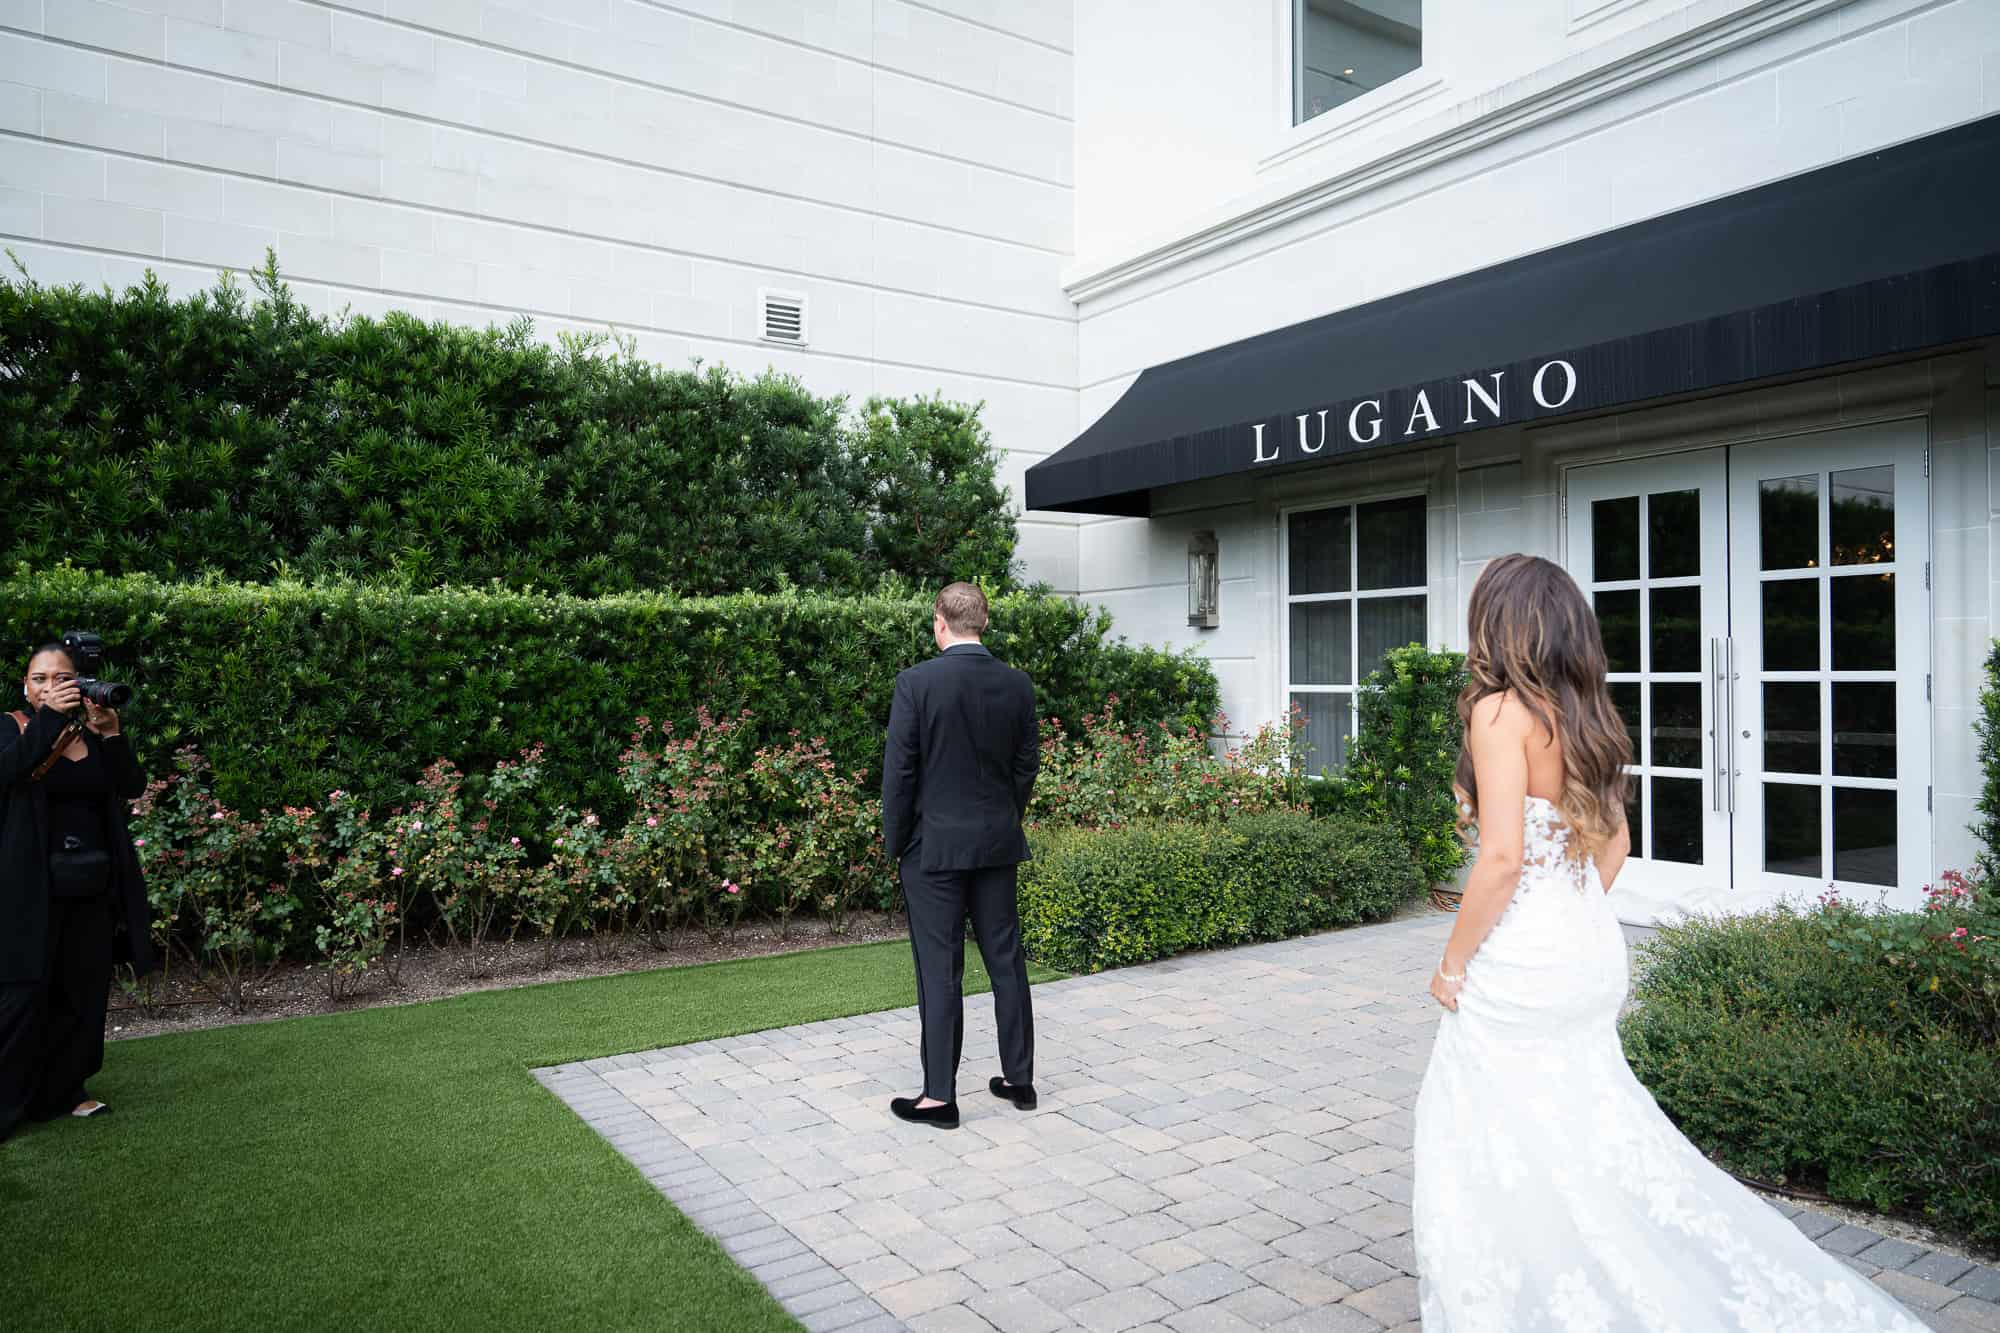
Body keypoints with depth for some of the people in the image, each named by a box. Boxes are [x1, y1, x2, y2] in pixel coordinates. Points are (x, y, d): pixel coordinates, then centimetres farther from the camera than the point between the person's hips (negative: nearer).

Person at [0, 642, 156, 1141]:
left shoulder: (93, 733, 8)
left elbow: (132, 787, -4)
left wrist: (110, 732, -15)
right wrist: (49, 716, -25)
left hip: (93, 887, 4)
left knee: (83, 992, 9)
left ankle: (63, 1091, 22)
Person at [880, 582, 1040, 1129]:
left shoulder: (917, 682, -13)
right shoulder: (1017, 684, 0)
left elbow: (899, 770, -11)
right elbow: (1027, 764, 7)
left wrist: (895, 842, 0)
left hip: (934, 846, -4)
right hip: (998, 842, 5)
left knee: (940, 971, 2)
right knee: (1006, 961, 13)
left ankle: (940, 1095, 10)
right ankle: (1020, 1078, 23)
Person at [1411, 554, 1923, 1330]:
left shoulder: (1501, 711, -17)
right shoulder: (1585, 714, 8)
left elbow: (1503, 857, -23)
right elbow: (1615, 842, 17)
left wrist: (1452, 965, -13)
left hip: (1520, 967, -8)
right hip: (1591, 950, 8)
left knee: (1499, 1157, 5)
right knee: (1591, 1136, 20)